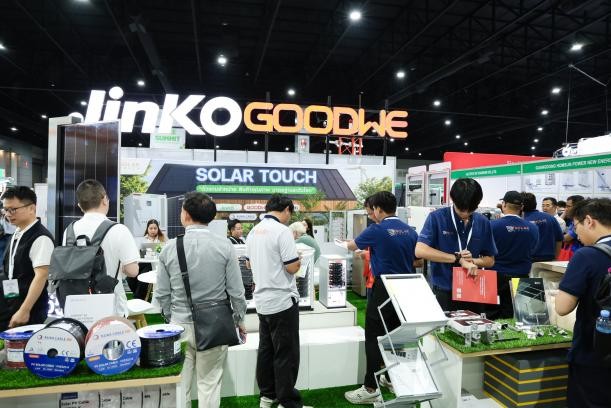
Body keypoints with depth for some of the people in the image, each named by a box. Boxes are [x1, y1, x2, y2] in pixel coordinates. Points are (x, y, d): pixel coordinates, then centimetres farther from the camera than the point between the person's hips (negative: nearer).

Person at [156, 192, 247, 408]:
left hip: (180, 325, 2)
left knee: (180, 385, 15)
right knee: (209, 384, 11)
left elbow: (162, 294, 0)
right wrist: (239, 321, 8)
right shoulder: (225, 247, -11)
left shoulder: (169, 248, -6)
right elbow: (236, 292, -7)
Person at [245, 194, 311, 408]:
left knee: (266, 349, 17)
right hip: (282, 300, -8)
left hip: (262, 300, 8)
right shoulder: (282, 231, -18)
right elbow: (292, 267, -20)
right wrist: (298, 260, 0)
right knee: (286, 354, 3)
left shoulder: (254, 231, 7)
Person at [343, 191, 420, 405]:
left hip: (384, 289, -7)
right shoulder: (410, 231, 5)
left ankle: (371, 389, 1)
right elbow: (416, 261, 14)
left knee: (374, 339, -1)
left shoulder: (376, 230, -11)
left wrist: (345, 243, 27)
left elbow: (352, 246, 6)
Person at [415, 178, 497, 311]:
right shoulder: (436, 218, -10)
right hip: (444, 293, -4)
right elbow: (420, 251, -22)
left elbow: (490, 260, 10)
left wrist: (472, 261, -12)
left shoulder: (483, 223, 3)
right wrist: (458, 258, -22)